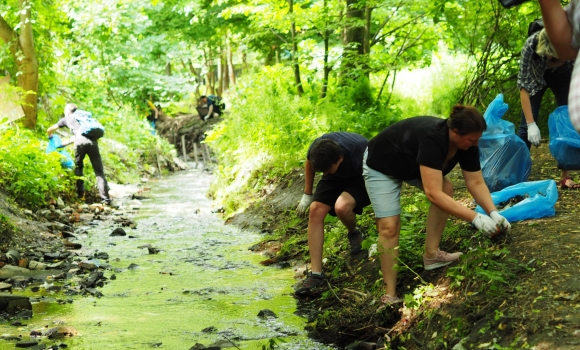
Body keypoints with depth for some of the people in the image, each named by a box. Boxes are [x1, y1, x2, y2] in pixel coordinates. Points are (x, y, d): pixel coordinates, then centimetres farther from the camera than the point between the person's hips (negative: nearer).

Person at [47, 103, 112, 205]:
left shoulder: (67, 118, 28)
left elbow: (49, 130, 38)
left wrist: (50, 136, 63)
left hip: (80, 141, -2)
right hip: (93, 140, 2)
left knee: (78, 167, 21)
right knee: (99, 171, 1)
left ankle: (80, 194, 16)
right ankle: (105, 198, -8)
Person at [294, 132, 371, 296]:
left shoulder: (359, 158, -41)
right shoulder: (317, 149, -29)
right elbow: (309, 162, -1)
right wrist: (307, 194, 4)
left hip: (361, 177, -4)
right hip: (339, 175, 5)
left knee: (341, 207, -34)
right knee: (316, 211, -17)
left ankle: (354, 234, 2)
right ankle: (316, 273, -12)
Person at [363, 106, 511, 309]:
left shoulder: (466, 143, -18)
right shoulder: (432, 140, -42)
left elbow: (476, 182, -12)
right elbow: (433, 193, -47)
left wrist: (493, 213, -26)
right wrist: (475, 218, -46)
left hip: (410, 164, 8)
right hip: (381, 165, -8)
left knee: (446, 189, -8)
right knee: (389, 226, -17)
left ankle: (431, 255, 0)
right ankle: (390, 294, -12)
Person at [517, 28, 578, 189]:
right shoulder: (531, 44, -39)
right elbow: (524, 84, -32)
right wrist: (531, 124, -36)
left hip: (563, 77, 1)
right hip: (536, 77, -1)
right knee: (526, 125, -8)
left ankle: (565, 176, -2)